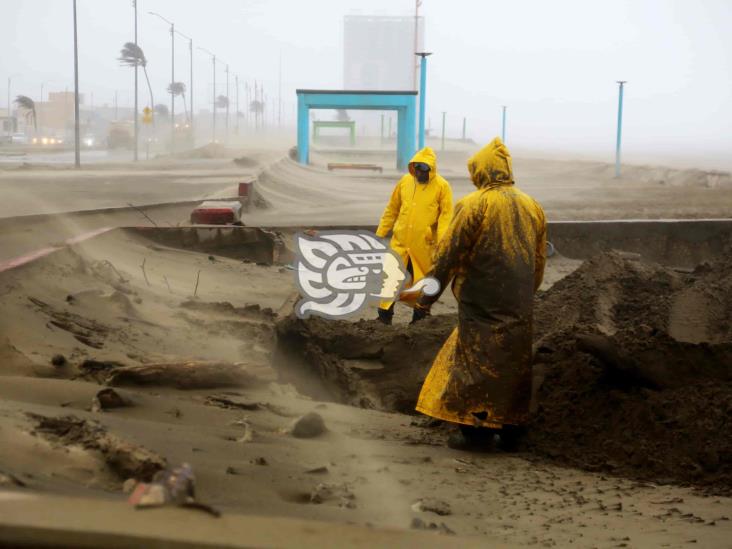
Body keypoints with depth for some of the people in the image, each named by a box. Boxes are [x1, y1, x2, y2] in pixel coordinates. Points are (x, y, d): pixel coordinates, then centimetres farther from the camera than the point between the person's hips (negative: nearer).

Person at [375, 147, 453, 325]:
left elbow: (446, 217, -10)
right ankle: (384, 317, 10)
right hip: (400, 242, 3)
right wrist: (380, 234, 11)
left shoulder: (442, 186, -7)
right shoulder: (405, 181, 5)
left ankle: (420, 320, 26)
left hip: (424, 246, -2)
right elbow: (391, 210, 12)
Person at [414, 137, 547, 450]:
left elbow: (448, 254, -9)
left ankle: (476, 427, 3)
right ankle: (510, 428, 18)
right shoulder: (532, 207, 8)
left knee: (476, 359, 2)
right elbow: (539, 260, 15)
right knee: (514, 360, 12)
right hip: (519, 306, 6)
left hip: (482, 303, -6)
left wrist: (427, 297, -3)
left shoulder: (473, 204, -10)